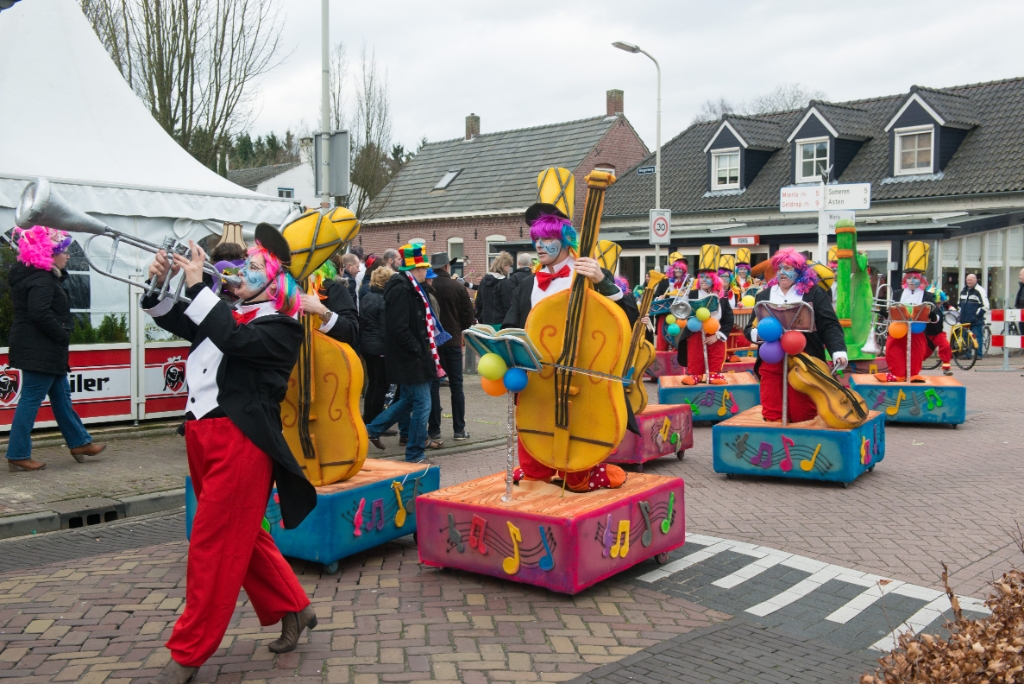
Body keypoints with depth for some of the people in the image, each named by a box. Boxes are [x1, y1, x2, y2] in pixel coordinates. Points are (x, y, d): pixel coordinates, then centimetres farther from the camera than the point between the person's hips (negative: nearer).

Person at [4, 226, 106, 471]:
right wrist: (63, 335, -17)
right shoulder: (41, 280, -18)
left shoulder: (43, 276, 15)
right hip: (39, 351, -11)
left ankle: (79, 442, 25)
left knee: (61, 396, 16)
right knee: (30, 400, -5)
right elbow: (40, 314, -28)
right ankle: (18, 455, 1)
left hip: (41, 350, 11)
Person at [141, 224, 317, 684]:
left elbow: (235, 339, -23)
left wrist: (197, 286, -22)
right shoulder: (227, 315, 17)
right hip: (203, 435, 8)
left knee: (213, 545, -4)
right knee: (239, 536, 17)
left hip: (240, 440, -8)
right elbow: (172, 319, 13)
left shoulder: (280, 327, -6)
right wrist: (159, 283, -5)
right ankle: (292, 609, 32)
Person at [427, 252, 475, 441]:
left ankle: (434, 429, 7)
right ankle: (459, 430, 8)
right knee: (456, 386, 7)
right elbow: (468, 315, -3)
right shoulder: (458, 287, -7)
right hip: (453, 341, 0)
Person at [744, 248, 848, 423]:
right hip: (771, 363, 3)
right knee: (772, 417, 1)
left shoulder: (814, 293, 5)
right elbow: (749, 329, 15)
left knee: (803, 417, -1)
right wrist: (756, 334, -10)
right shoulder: (764, 295, 14)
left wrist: (838, 351, -18)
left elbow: (829, 325, -2)